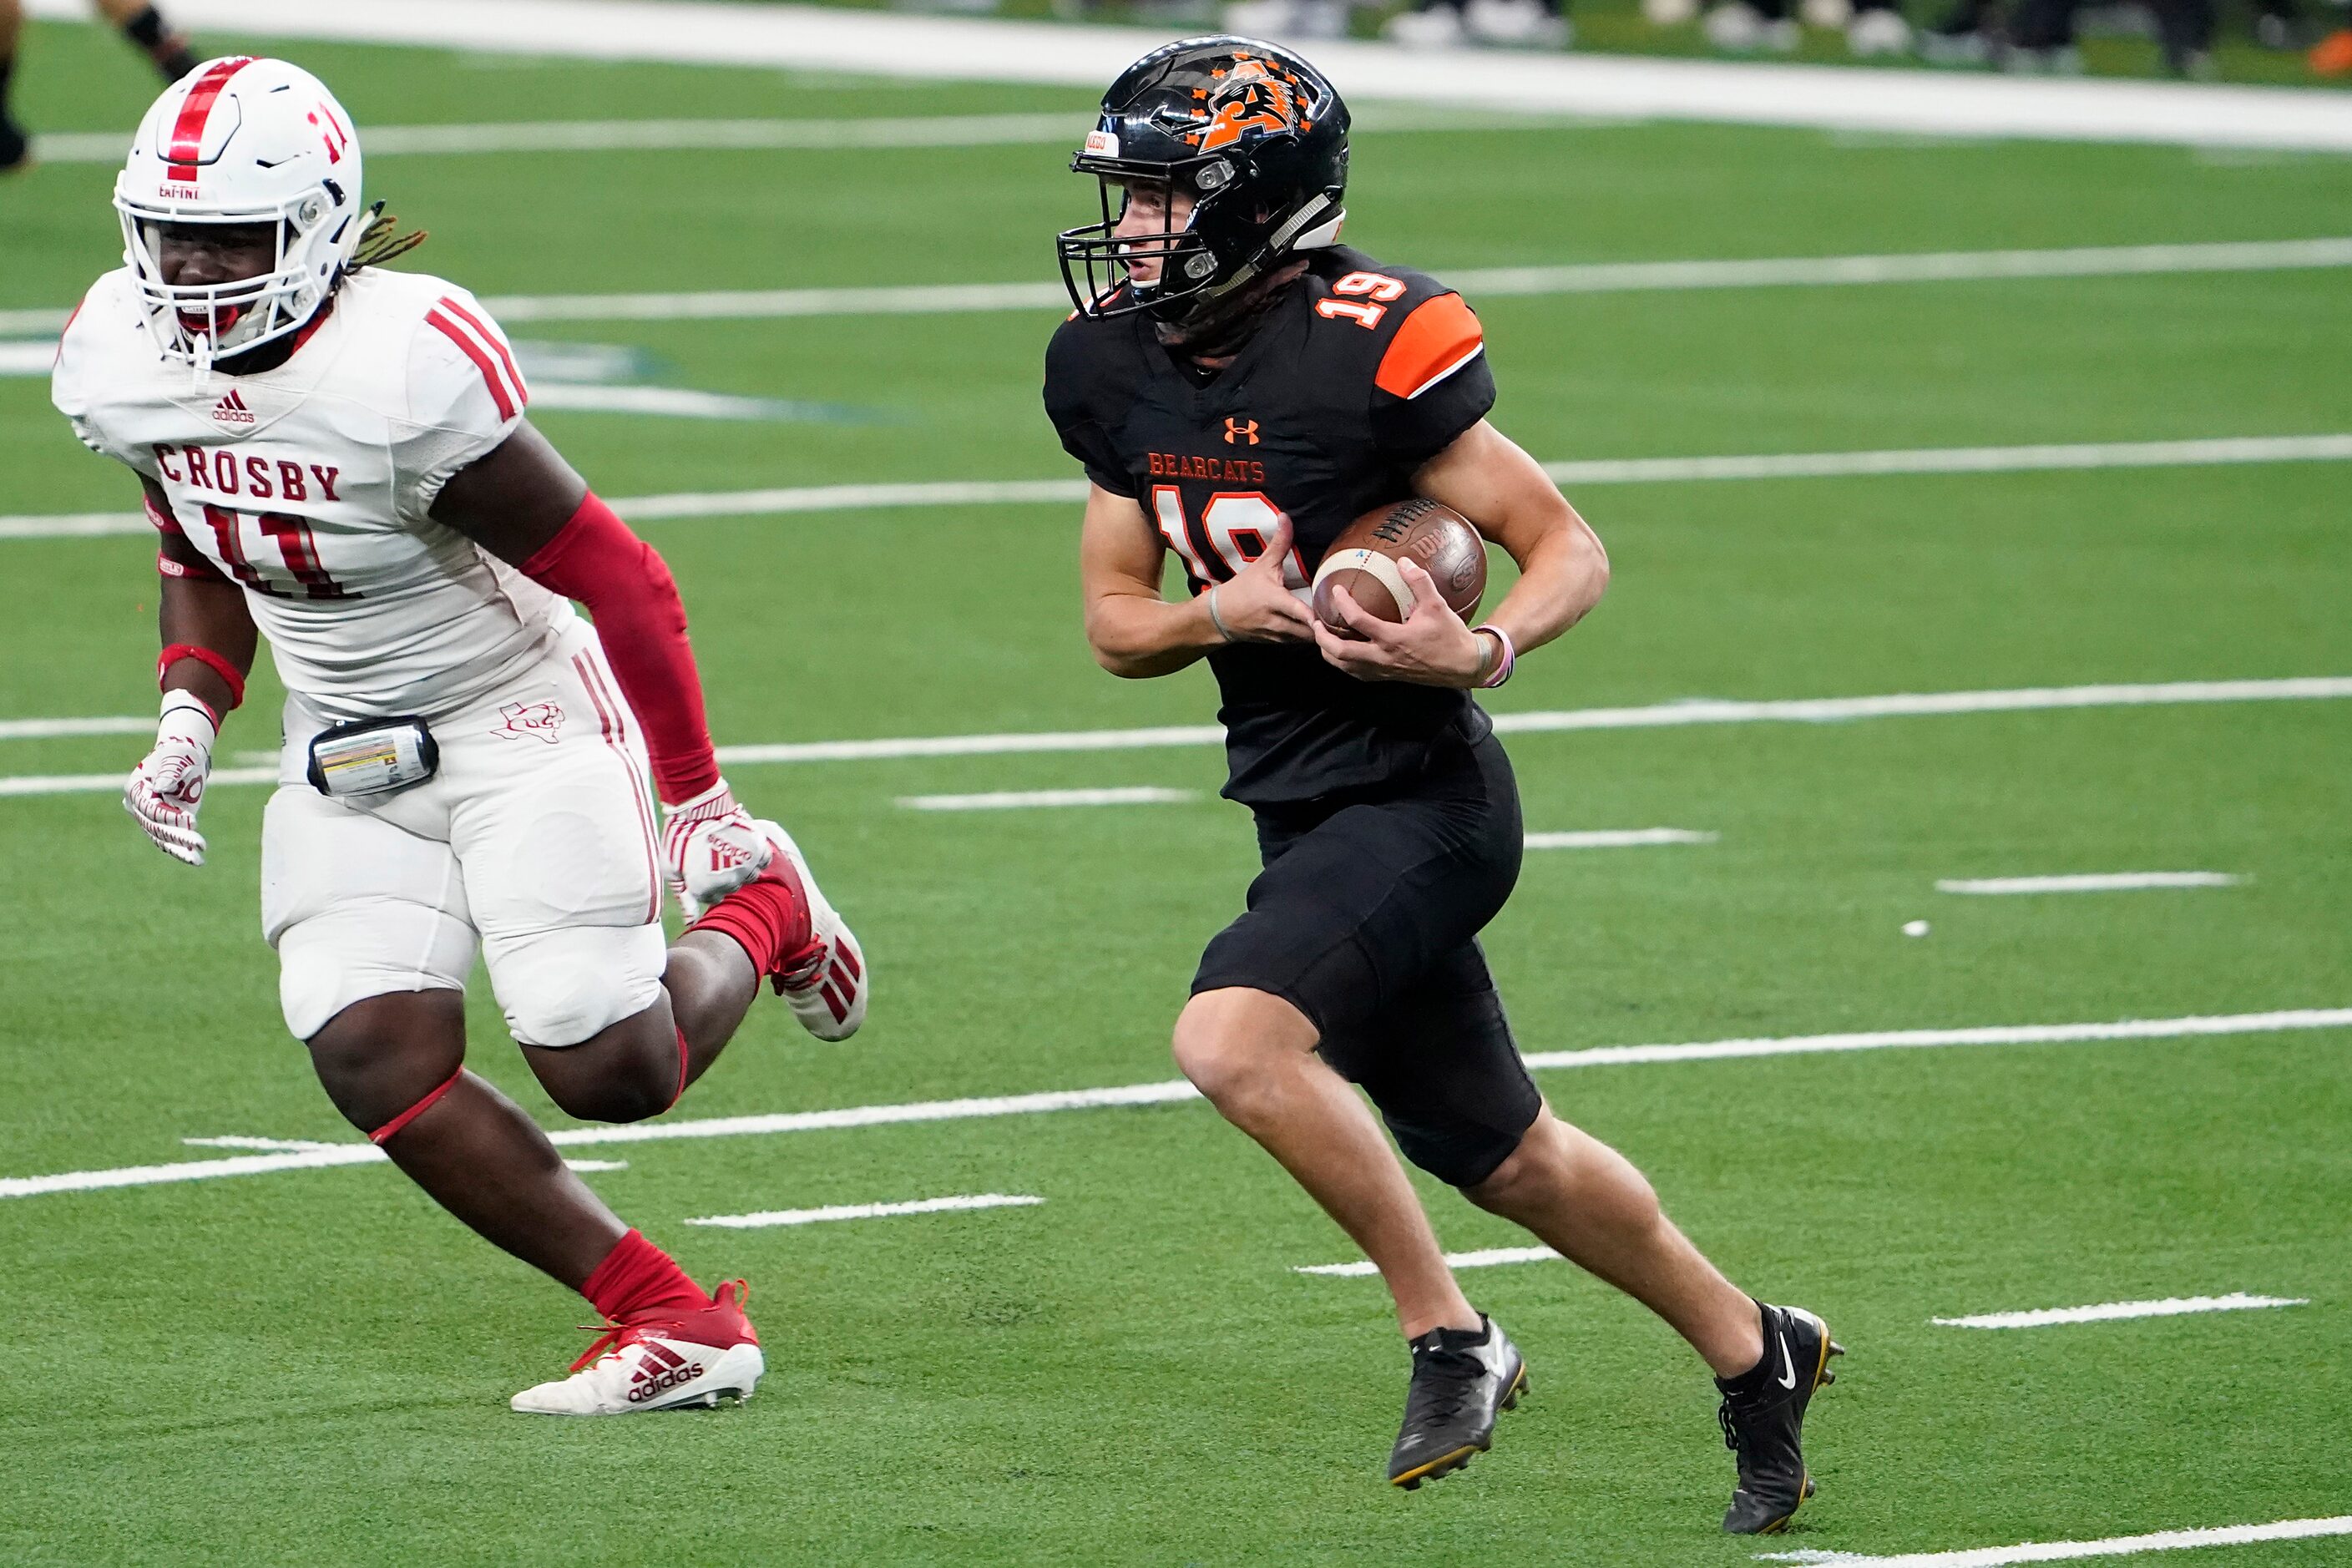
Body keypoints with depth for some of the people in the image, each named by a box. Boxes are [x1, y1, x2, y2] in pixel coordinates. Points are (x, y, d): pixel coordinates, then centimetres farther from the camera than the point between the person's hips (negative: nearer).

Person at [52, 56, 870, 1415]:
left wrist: (696, 799, -14)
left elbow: (620, 579, -20)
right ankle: (675, 1325, -4)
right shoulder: (124, 370, -8)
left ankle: (761, 915, 24)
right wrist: (191, 718, -3)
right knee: (378, 1062, -13)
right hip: (349, 756, 6)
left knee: (612, 1073, -10)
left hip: (519, 718, -6)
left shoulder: (407, 372, -29)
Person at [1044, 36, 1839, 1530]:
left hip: (1418, 799, -8)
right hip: (1307, 809, 8)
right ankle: (1753, 1351, 36)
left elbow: (1569, 548, -13)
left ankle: (1451, 1336, -11)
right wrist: (1225, 612, -11)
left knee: (1233, 1039, -28)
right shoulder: (1116, 369, 2)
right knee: (1503, 1159, 16)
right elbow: (1116, 621, 10)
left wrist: (1480, 651, -32)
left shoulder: (1370, 351, -20)